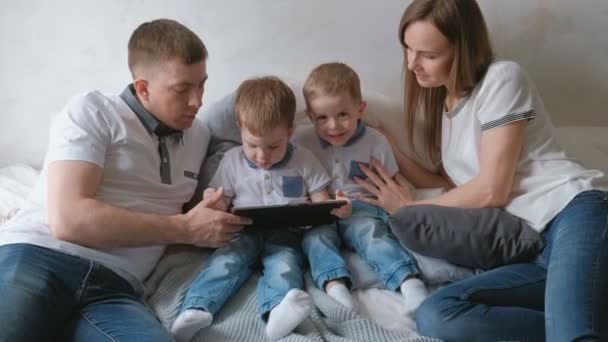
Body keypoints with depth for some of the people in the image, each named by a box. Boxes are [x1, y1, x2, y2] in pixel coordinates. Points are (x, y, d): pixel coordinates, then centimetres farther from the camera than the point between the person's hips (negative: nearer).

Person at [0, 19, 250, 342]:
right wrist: (185, 229, -6)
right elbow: (68, 219, -10)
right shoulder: (91, 111, 2)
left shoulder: (199, 136, 20)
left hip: (114, 287, 5)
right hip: (36, 255, -5)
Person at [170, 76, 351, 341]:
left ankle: (278, 312, -60)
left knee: (284, 264, -32)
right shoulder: (232, 160, 11)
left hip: (287, 232, -1)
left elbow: (320, 202, 9)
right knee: (227, 259, -29)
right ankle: (196, 310, -48)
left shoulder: (303, 160, 8)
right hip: (245, 231, 2)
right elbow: (221, 203, 14)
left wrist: (334, 209, -15)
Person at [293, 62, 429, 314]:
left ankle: (410, 282, -45)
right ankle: (335, 286, -49)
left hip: (360, 210, -1)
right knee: (317, 236, -29)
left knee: (371, 232, -30)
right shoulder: (301, 142, 4)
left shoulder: (375, 142, 4)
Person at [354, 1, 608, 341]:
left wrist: (409, 208, 5)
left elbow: (491, 190, -7)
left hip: (576, 212, -8)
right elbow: (452, 183, 20)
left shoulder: (502, 78, -2)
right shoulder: (441, 102, 21)